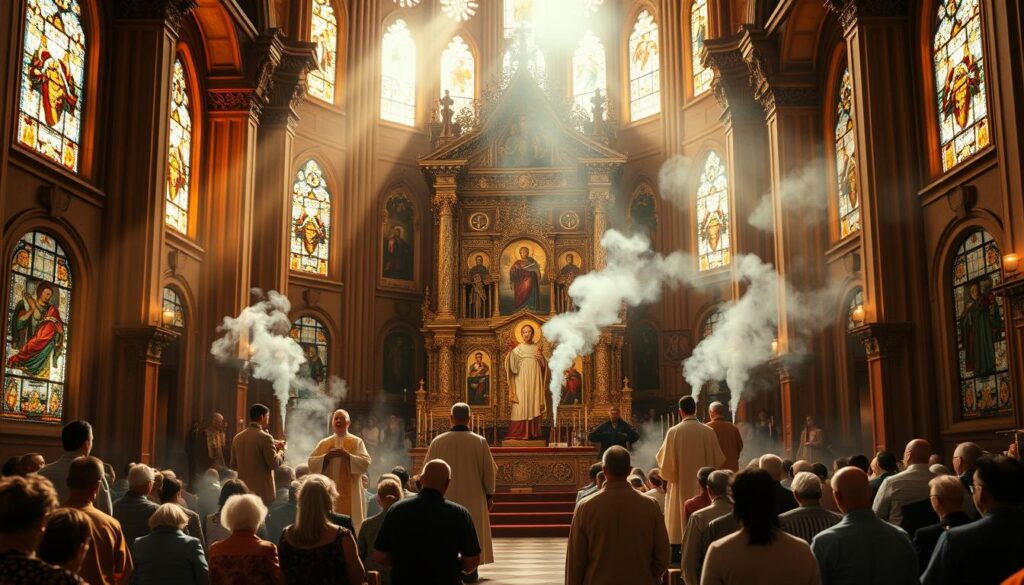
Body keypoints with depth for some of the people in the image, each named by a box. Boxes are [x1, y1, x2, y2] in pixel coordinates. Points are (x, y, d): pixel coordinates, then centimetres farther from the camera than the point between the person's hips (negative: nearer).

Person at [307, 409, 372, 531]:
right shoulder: (324, 443, 12)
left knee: (350, 524, -7)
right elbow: (311, 463, 3)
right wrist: (327, 456, -12)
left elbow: (366, 463, -7)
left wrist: (347, 455, -18)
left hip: (350, 493, -2)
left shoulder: (357, 442, 5)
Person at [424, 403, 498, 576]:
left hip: (445, 498, 1)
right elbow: (489, 471, -4)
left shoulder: (438, 441, -8)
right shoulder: (479, 442, -10)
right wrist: (489, 495, 8)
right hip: (472, 497, -1)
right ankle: (469, 571, 11)